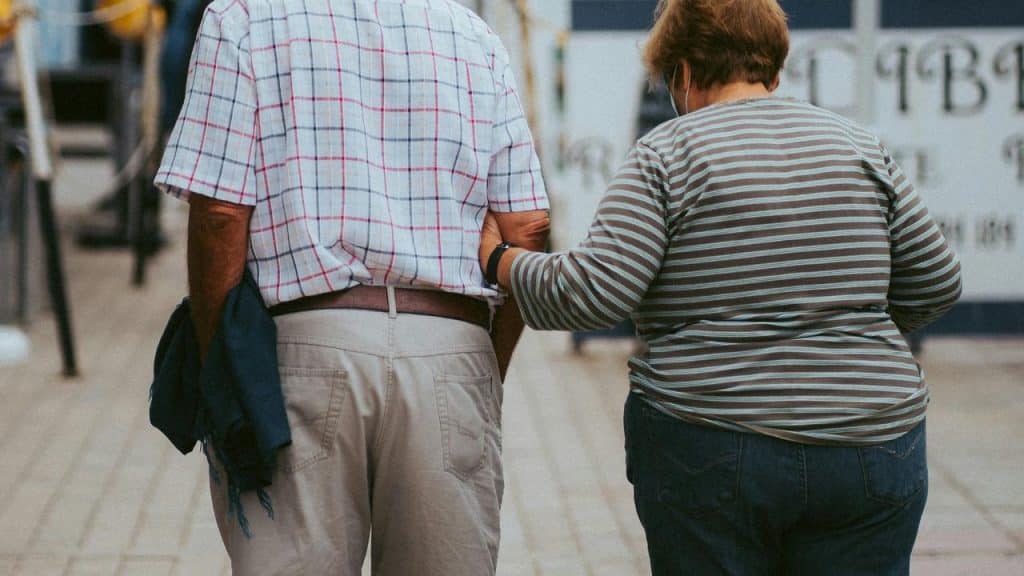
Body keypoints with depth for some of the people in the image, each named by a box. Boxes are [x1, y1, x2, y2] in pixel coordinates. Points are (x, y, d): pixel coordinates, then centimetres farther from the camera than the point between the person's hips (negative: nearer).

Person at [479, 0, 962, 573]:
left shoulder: (668, 154, -4)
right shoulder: (861, 148, 7)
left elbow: (593, 291, -12)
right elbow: (936, 283, 12)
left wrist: (501, 261, 4)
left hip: (708, 456, -3)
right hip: (870, 457, 3)